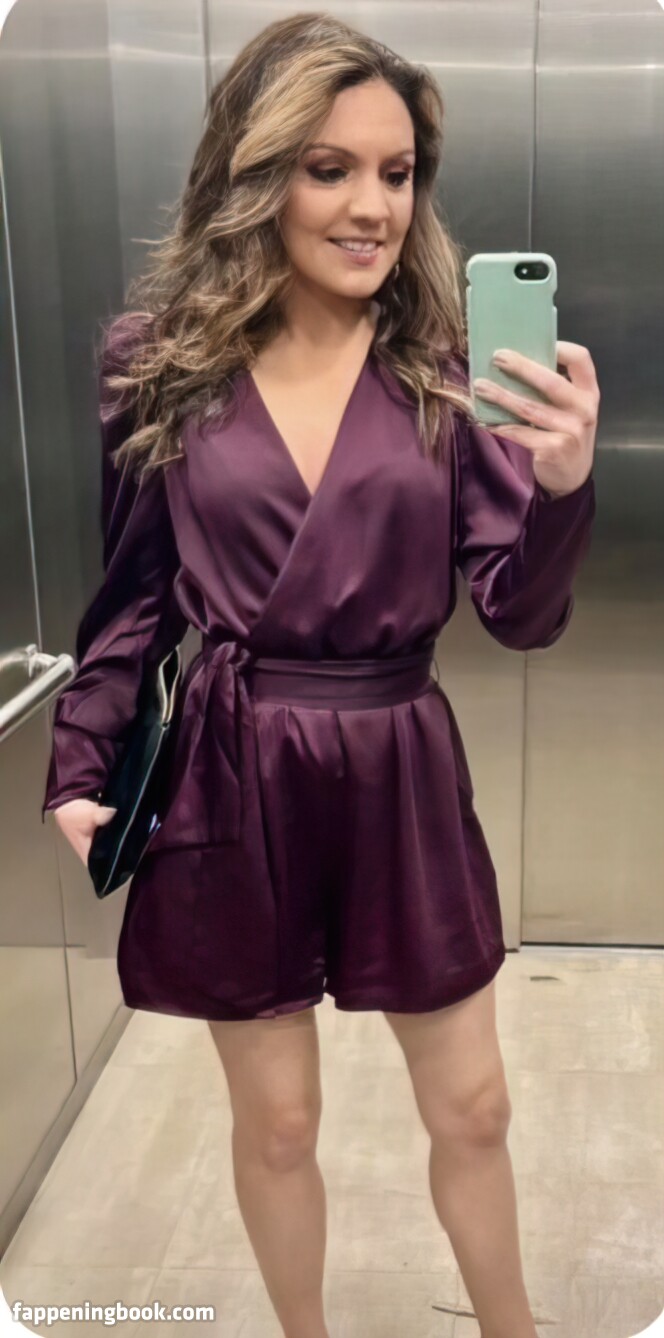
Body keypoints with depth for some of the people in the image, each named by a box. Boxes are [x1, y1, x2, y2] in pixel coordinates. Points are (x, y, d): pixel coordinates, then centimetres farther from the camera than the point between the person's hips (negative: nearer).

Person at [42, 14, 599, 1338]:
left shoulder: (447, 366, -4)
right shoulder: (161, 365, -4)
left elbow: (522, 614, -9)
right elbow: (134, 596, 5)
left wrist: (563, 481, -27)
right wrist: (80, 762, -2)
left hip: (400, 775, 1)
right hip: (233, 778, 0)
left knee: (471, 1106, 16)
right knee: (276, 1120, 17)